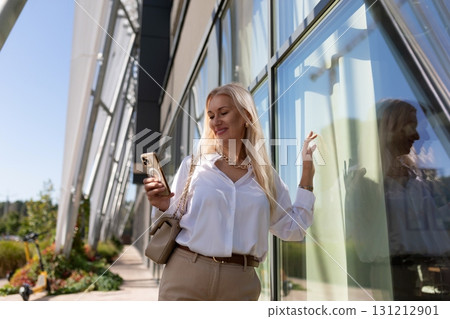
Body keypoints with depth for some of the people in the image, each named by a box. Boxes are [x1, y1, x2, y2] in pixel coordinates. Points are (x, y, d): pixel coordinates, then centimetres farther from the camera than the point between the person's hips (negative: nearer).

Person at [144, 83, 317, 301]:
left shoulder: (266, 175, 6)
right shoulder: (193, 165, 3)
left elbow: (293, 229, 7)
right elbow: (175, 222, 8)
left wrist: (307, 169, 6)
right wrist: (164, 205, -14)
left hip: (240, 284, 1)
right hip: (186, 275, 0)